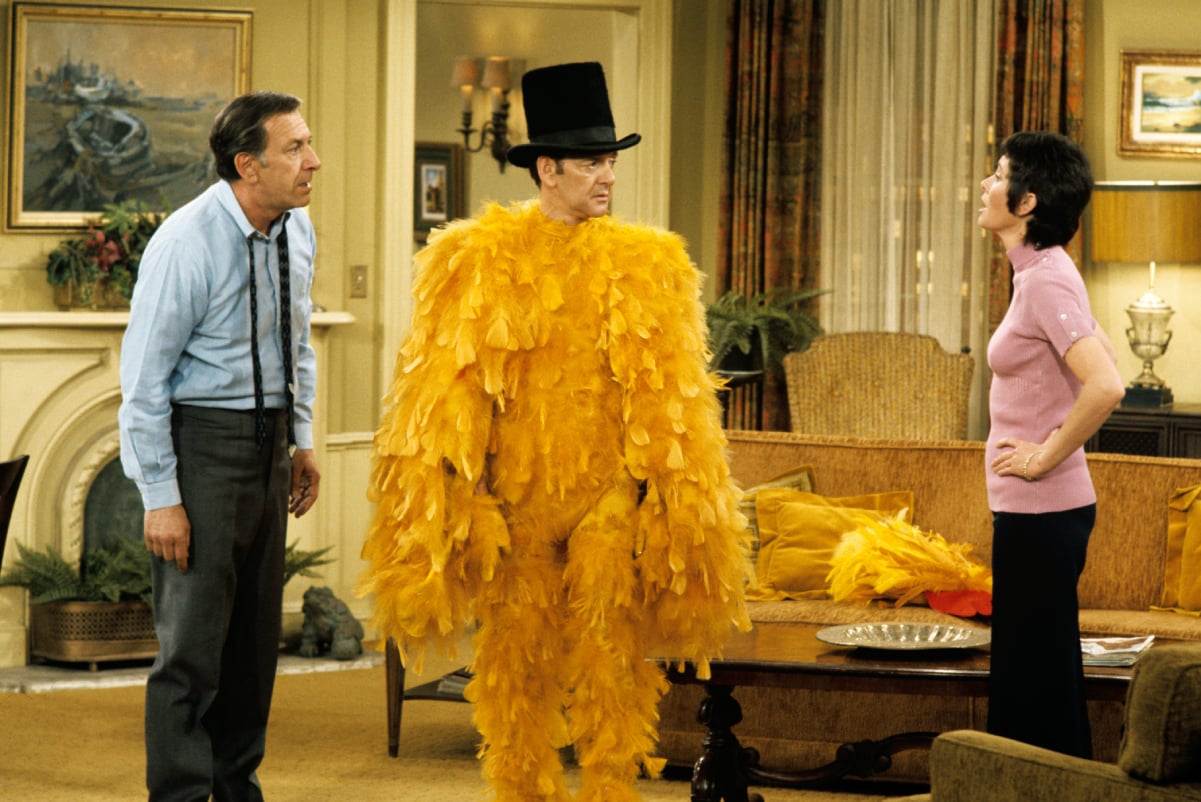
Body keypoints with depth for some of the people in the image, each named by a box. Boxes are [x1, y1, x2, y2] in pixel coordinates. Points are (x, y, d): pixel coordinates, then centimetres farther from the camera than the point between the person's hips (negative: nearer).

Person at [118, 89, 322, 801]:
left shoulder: (297, 230, 4)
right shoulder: (186, 245, -19)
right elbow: (144, 379, -16)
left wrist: (303, 440, 15)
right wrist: (161, 496, -17)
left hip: (268, 439, 7)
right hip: (202, 440, -7)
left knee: (257, 630, 13)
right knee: (194, 635, -5)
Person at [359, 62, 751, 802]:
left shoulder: (649, 266, 6)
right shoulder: (477, 262, 2)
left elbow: (672, 400, 8)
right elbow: (446, 391, 1)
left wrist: (674, 513, 5)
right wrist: (456, 504, -5)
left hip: (609, 501, 0)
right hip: (513, 501, 0)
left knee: (609, 663, 0)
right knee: (517, 659, 6)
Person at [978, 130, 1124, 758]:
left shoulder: (1045, 281, -18)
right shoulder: (1045, 272, 11)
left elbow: (1105, 387, -29)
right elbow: (1105, 362, 23)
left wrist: (1046, 457, -19)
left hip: (1040, 510, -10)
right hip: (1039, 506, 10)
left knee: (1037, 673, -3)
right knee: (1040, 667, 15)